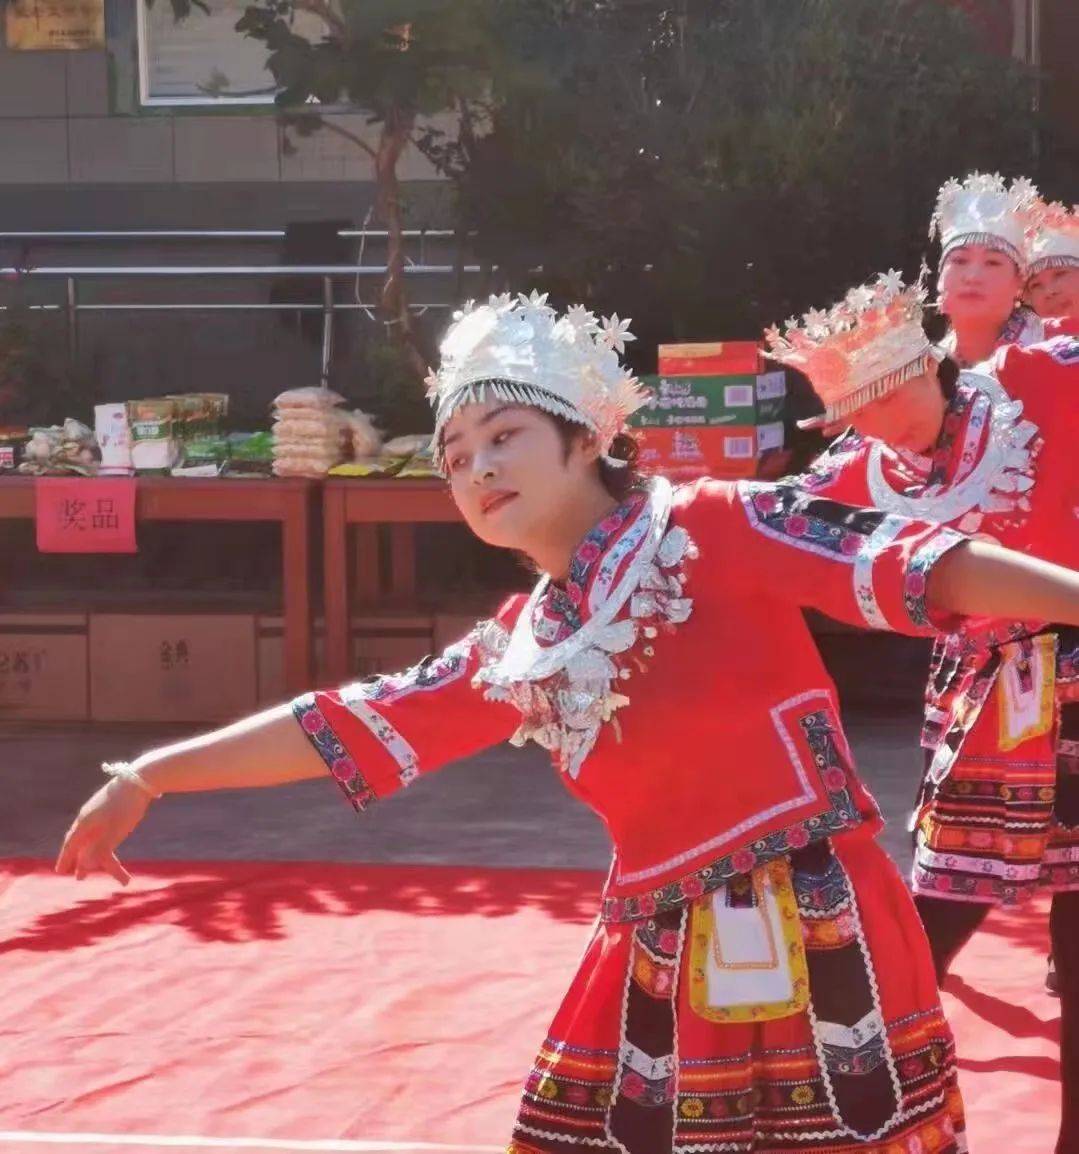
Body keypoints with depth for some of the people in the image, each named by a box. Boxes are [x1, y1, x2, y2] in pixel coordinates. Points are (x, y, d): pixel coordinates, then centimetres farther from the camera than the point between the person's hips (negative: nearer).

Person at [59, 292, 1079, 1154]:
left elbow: (909, 561, -12)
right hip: (660, 971, 6)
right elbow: (343, 730, 17)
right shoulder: (518, 654, 13)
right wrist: (150, 777, 18)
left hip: (818, 944, -5)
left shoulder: (717, 531, -4)